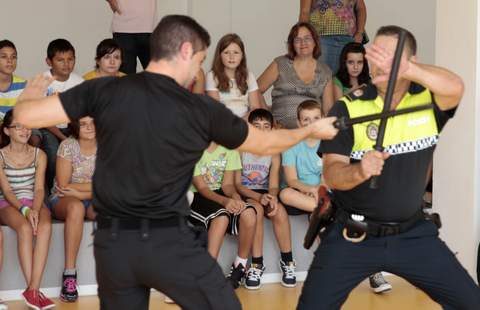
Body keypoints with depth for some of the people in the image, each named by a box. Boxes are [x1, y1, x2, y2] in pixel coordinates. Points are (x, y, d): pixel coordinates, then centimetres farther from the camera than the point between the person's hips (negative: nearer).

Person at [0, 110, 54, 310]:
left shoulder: (39, 155, 8)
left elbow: (39, 189, 0)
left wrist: (35, 210, -20)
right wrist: (24, 210, -23)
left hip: (33, 202, 2)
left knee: (45, 226, -33)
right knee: (25, 228, -36)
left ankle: (33, 290, -38)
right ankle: (33, 290, -34)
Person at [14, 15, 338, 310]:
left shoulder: (105, 90, -4)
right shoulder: (203, 109, -5)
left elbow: (27, 115, -4)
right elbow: (265, 144, 9)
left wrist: (30, 93, 21)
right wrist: (313, 130, 28)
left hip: (112, 241, 3)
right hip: (170, 241, -3)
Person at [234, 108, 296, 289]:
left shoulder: (273, 153, 2)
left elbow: (273, 185, -4)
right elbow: (237, 184, -9)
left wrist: (272, 197, -29)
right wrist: (258, 197, -26)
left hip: (265, 193, 3)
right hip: (244, 194, -3)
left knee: (279, 209, -29)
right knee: (256, 209, -35)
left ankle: (287, 261, -14)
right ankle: (257, 264, -25)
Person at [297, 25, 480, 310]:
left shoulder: (428, 99, -6)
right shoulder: (347, 109, -10)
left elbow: (456, 88, -29)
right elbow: (332, 174, -14)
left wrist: (407, 70, -48)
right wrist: (358, 172, -37)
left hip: (413, 233, 2)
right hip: (352, 235, -2)